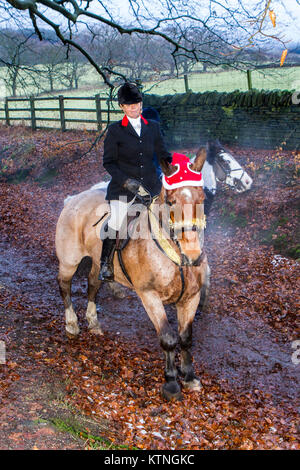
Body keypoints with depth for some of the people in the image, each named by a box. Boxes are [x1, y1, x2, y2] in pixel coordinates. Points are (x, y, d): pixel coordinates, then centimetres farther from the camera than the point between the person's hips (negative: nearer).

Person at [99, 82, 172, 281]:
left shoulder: (153, 127, 11)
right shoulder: (115, 130, 2)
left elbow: (164, 155, 16)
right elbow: (108, 162, 0)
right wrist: (126, 181, -12)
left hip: (151, 183, 3)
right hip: (124, 184, -3)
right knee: (115, 221, -16)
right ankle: (106, 264, 3)